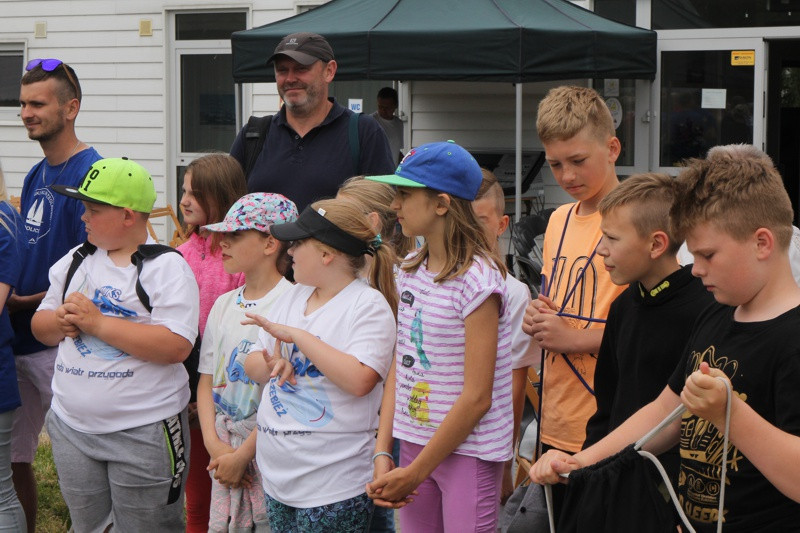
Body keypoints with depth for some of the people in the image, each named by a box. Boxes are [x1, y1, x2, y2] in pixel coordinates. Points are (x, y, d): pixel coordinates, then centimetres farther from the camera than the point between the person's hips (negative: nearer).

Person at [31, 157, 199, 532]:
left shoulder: (167, 268, -10)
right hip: (71, 427, 6)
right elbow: (41, 328, 17)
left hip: (144, 432, -6)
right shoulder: (75, 262, 10)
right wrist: (61, 321, -8)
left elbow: (176, 346, -22)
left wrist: (97, 322, -21)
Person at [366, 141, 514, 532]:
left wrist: (415, 472, -13)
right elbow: (400, 367, 9)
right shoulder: (410, 269, 8)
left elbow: (477, 397, -17)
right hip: (413, 441, 7)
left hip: (468, 451, -7)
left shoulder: (478, 279, -15)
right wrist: (382, 453, -1)